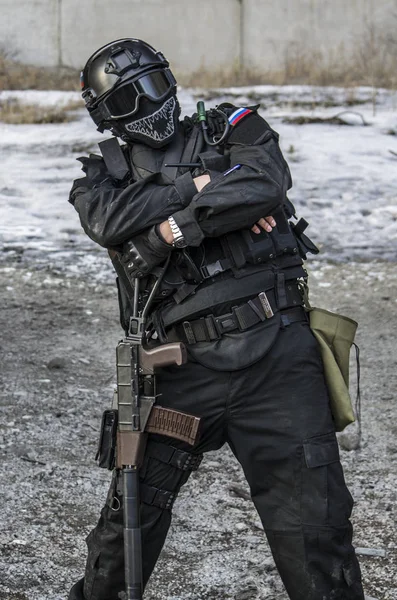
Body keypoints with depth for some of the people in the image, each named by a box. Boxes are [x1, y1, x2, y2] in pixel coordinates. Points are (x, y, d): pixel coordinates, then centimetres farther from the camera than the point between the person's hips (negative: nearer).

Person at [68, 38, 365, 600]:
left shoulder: (231, 129, 10)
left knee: (312, 521, -2)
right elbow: (114, 221, -11)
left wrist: (174, 228, -9)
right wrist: (198, 186, -10)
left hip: (275, 350, -1)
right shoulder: (103, 176, 13)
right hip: (182, 371, 1)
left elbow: (265, 181, -12)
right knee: (132, 513, 10)